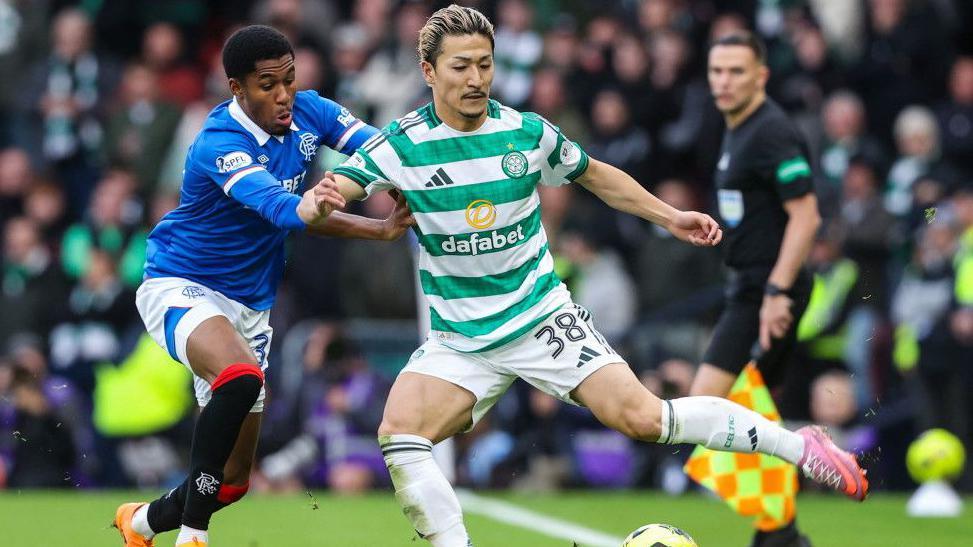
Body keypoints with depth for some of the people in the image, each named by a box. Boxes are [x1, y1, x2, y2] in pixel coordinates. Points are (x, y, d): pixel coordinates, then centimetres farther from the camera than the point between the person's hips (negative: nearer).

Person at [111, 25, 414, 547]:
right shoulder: (221, 144, -25)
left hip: (250, 304, 7)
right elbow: (274, 205, -41)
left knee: (232, 480, 9)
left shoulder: (309, 112, -6)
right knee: (241, 376, -39)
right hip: (181, 287, -7)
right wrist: (306, 209, -62)